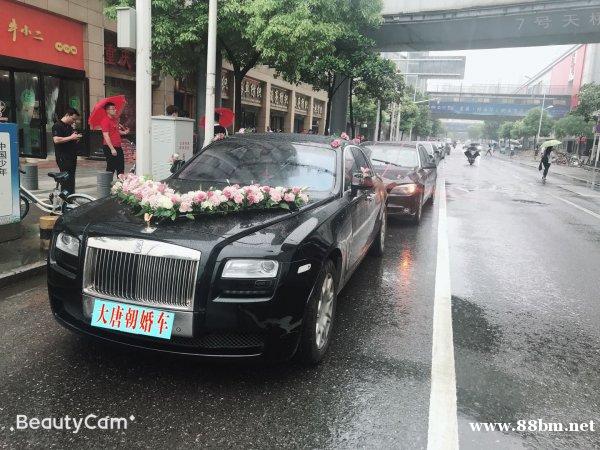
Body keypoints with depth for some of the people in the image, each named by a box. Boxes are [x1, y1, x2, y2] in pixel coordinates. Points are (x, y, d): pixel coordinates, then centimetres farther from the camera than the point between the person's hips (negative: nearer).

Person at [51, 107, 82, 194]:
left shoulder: (70, 127, 19)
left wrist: (76, 139, 6)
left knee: (71, 179, 9)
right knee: (66, 179, -11)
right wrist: (71, 138, -20)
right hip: (63, 157, -9)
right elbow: (56, 140, -21)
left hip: (72, 157, 9)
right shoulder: (57, 126, -7)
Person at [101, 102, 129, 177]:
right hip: (110, 148, -9)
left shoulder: (115, 119, 14)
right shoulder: (105, 121, -13)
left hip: (118, 147, 9)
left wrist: (124, 132, 4)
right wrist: (112, 149, -23)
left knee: (121, 168, 12)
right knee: (111, 168, -3)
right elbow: (106, 136, -18)